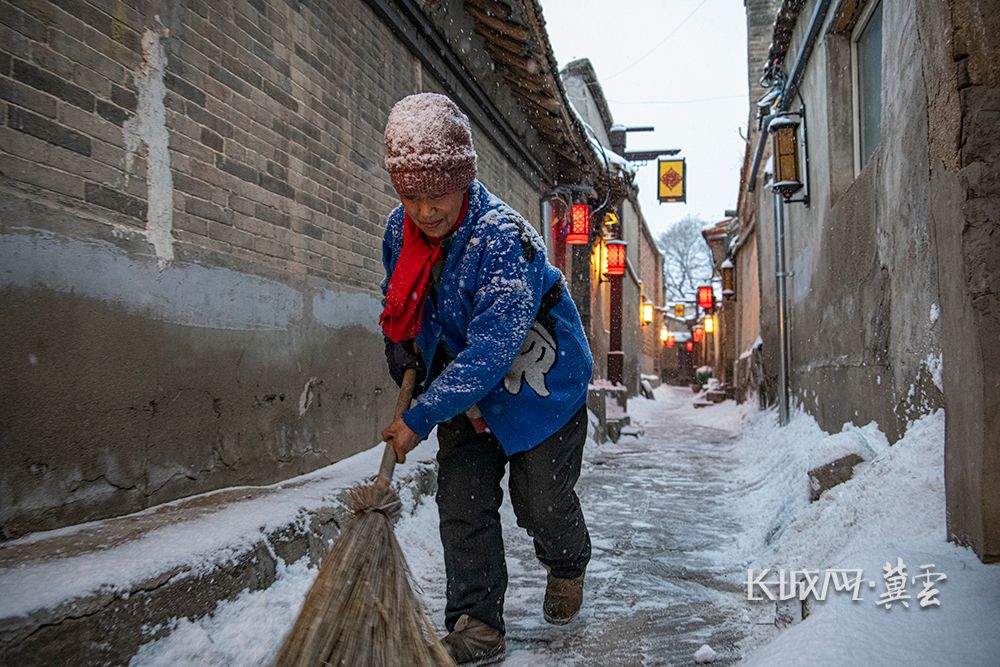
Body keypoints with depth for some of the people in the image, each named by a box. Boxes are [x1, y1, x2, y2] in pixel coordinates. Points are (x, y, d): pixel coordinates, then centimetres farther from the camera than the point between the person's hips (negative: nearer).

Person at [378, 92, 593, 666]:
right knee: (461, 501, -1)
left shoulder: (505, 238, -32)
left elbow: (491, 352, -35)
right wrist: (407, 372, 2)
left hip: (541, 385, -5)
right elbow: (399, 315, 11)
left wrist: (421, 417, -33)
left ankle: (568, 568, 37)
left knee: (541, 501, 2)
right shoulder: (400, 230, -9)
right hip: (465, 388, 6)